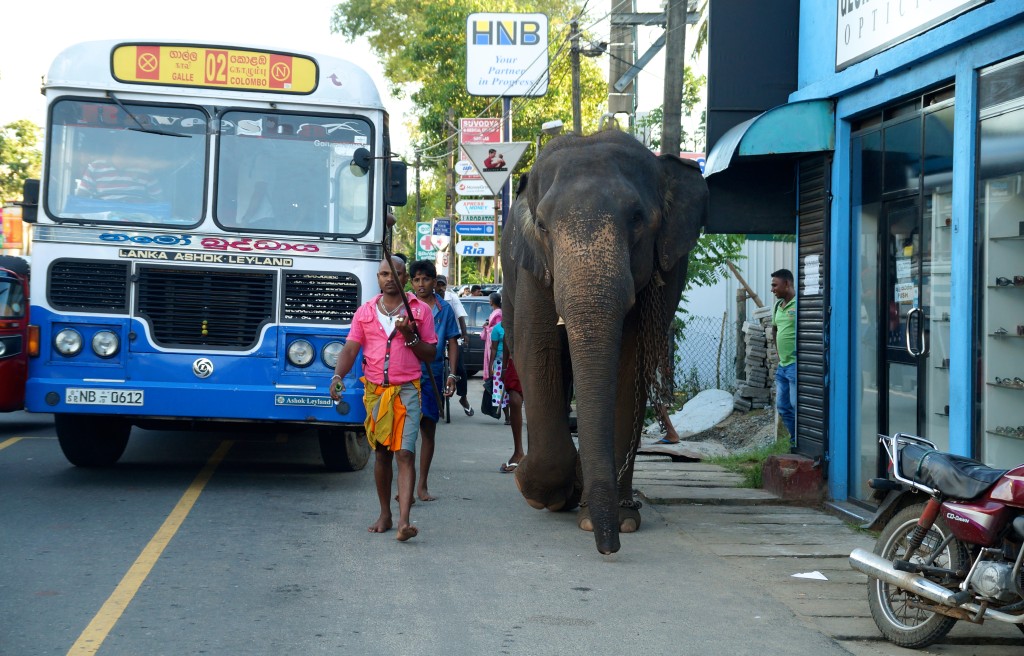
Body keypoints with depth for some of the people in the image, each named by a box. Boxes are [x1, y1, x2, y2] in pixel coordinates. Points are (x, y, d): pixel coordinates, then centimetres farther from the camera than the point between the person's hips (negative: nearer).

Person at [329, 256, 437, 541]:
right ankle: (384, 515, 21)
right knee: (381, 453, 9)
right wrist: (338, 376, -14)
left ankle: (404, 521, -21)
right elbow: (350, 348, 4)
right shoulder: (365, 311, 11)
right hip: (375, 390, 3)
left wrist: (410, 336, -11)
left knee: (405, 453, -13)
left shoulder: (420, 310, 6)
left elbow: (430, 354, 6)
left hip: (406, 390, -3)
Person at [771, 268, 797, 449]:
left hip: (796, 365, -9)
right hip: (782, 365, 9)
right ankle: (795, 442, 23)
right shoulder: (777, 306, 13)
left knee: (796, 406, -8)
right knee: (782, 406, 12)